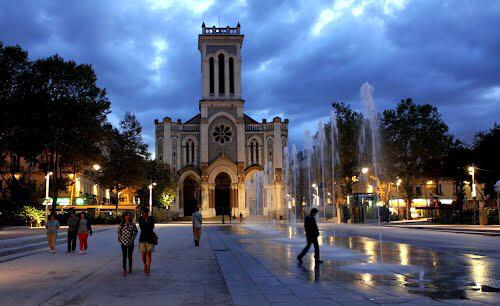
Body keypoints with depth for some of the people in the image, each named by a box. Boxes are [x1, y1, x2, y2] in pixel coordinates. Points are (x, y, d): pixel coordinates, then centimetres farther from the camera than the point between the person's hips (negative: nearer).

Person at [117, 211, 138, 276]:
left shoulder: (132, 224, -3)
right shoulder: (122, 224, -2)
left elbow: (135, 231, 8)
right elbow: (119, 231, 9)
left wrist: (133, 238, 0)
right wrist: (120, 238, 2)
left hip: (130, 242, 0)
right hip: (123, 242, 0)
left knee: (130, 256, 12)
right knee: (124, 256, -2)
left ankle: (130, 268, 29)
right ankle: (124, 270, 1)